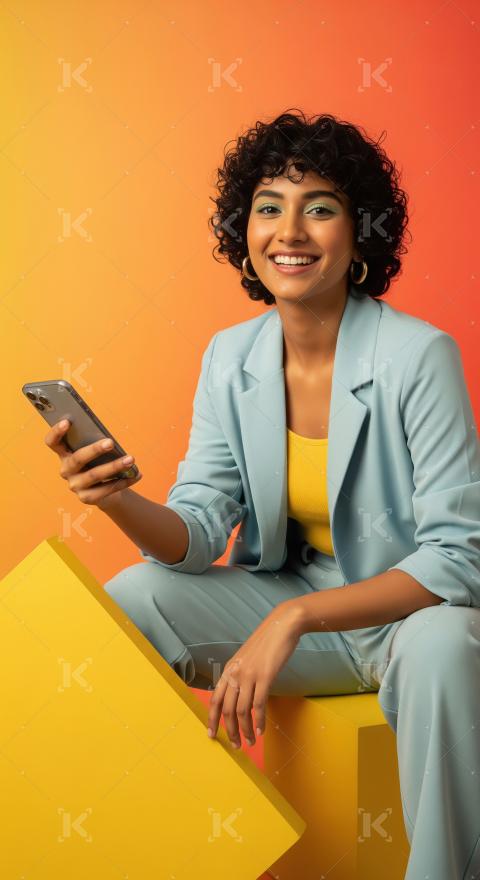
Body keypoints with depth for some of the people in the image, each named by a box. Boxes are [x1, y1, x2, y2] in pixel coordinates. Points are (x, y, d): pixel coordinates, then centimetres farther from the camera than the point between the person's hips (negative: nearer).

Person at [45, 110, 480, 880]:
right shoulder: (230, 357, -2)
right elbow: (199, 535, -5)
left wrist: (293, 618, -31)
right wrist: (119, 502, -27)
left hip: (409, 612, -4)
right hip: (285, 602, 5)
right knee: (131, 597, -13)